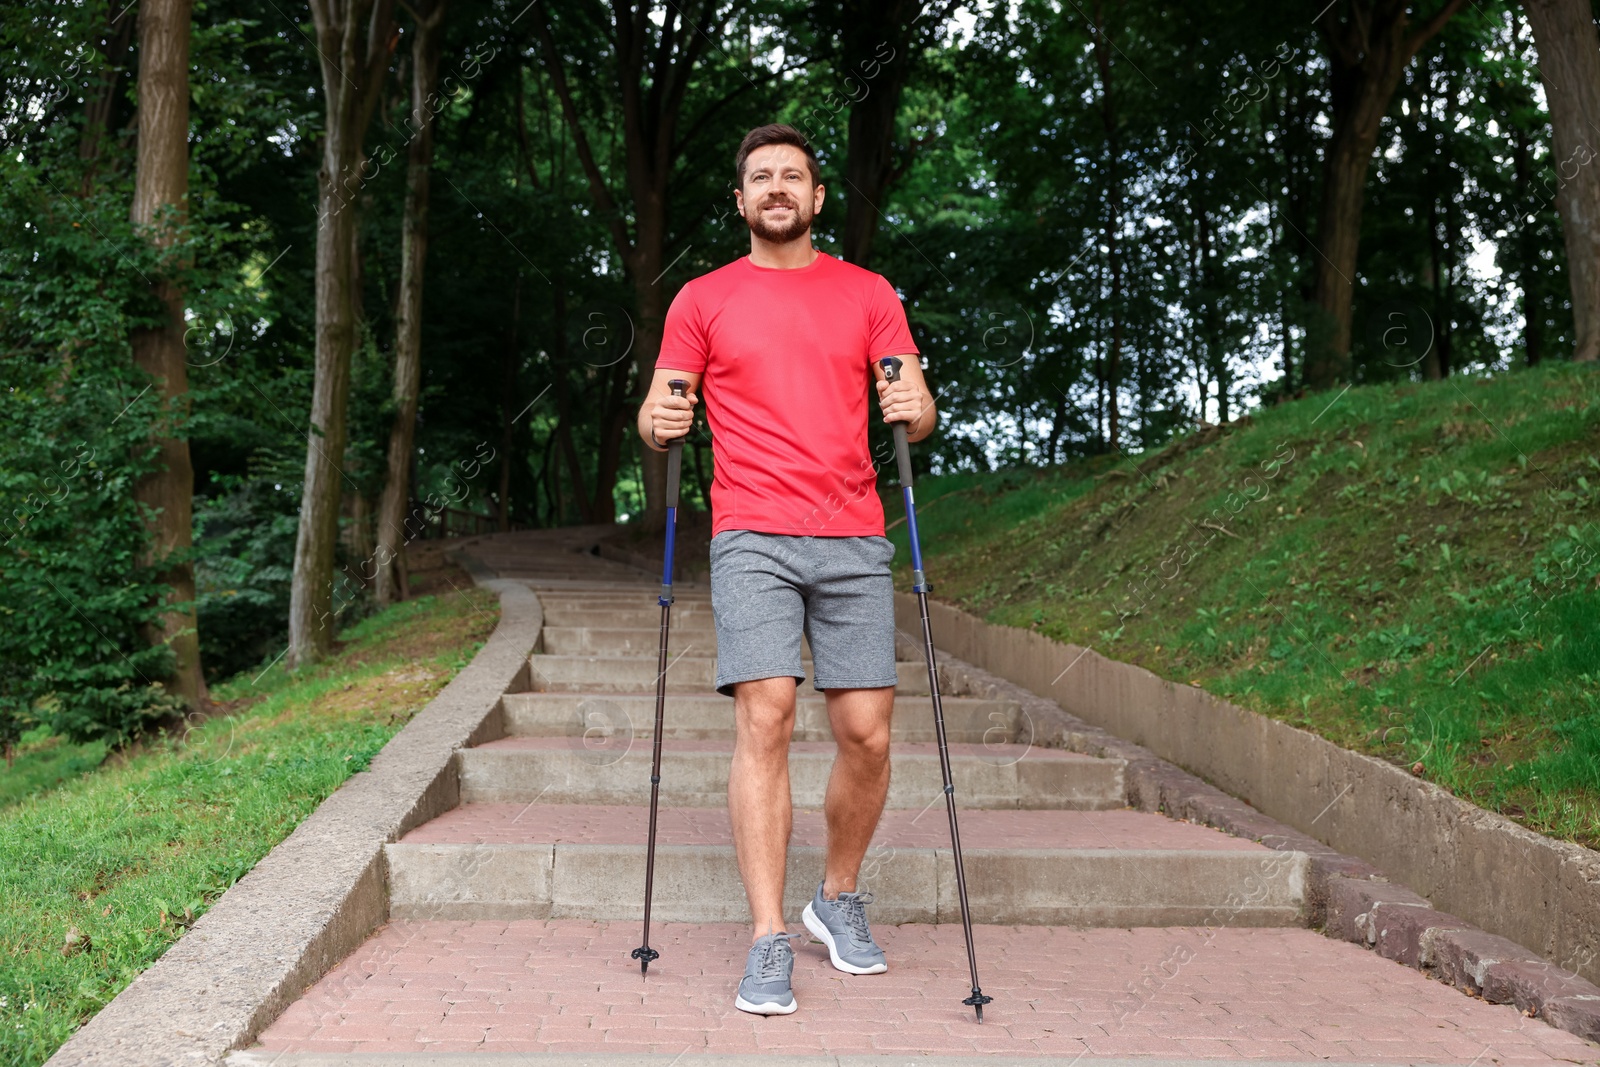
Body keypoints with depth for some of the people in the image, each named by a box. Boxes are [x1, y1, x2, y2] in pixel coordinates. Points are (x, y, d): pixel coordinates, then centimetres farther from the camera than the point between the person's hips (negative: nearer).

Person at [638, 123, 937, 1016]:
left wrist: (916, 409, -13)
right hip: (753, 539, -1)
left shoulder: (869, 294, 13)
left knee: (866, 730, -2)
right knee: (765, 716, -14)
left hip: (854, 539, 2)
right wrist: (660, 424, -12)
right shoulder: (703, 300, 11)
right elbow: (659, 409, 11)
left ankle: (839, 899, 23)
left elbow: (916, 412, 10)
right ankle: (769, 941, -7)